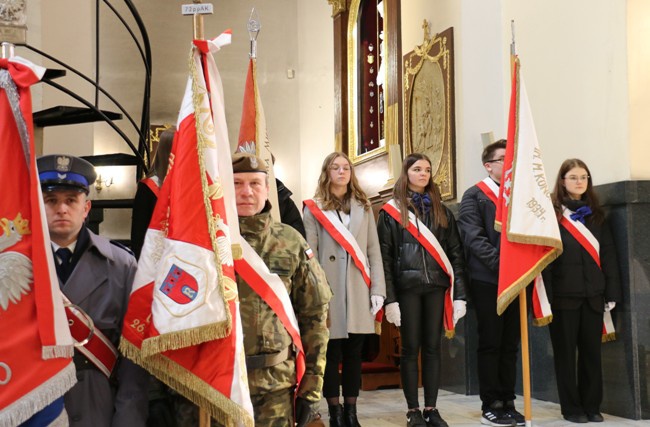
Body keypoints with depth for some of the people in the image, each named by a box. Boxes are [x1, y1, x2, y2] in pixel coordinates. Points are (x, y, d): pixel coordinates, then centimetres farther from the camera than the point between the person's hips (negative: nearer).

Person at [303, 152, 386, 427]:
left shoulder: (363, 207, 15)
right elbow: (310, 255, -1)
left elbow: (374, 251, 10)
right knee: (331, 353, 0)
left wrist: (378, 289, 1)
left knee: (354, 353, 6)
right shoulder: (314, 209, 5)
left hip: (359, 292, 3)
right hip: (329, 292, -3)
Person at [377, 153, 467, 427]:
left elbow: (455, 253, 8)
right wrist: (389, 298, -11)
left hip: (435, 286, 3)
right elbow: (384, 256, -3)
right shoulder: (391, 211, 2)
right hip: (407, 287, -3)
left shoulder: (441, 210, 12)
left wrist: (459, 294, -1)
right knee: (410, 348, 2)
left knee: (432, 348, 6)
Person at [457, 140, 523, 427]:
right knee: (490, 344, -1)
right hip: (487, 281, -5)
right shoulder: (475, 196, 0)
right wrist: (499, 263, -20)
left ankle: (508, 403, 13)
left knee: (510, 344, 7)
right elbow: (473, 238, -11)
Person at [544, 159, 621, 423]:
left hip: (593, 294, 4)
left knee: (592, 351, 7)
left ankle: (592, 406, 16)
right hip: (563, 295, -4)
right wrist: (545, 295, -14)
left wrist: (612, 291, 4)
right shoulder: (551, 213, -2)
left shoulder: (596, 214, 13)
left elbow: (608, 254, 10)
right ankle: (571, 407, 12)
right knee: (565, 351, 3)